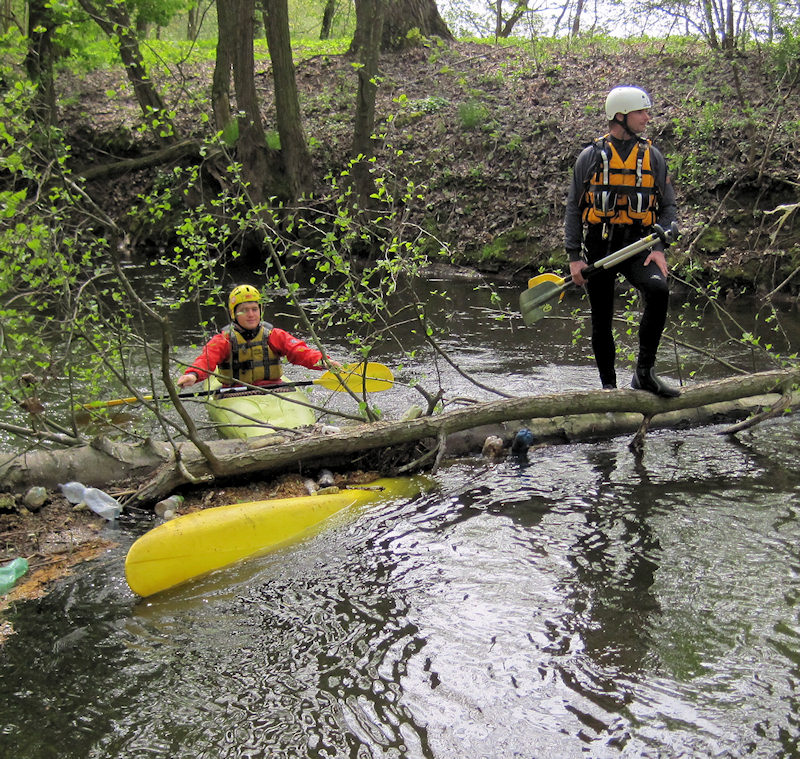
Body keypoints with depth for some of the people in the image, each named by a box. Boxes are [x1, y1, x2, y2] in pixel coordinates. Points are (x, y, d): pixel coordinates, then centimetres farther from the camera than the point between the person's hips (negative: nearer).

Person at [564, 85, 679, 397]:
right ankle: (609, 386, 21)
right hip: (598, 248, 0)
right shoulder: (591, 156, 3)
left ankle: (644, 372, -16)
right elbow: (573, 208, 5)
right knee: (601, 322, 4)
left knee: (658, 290, -27)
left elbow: (668, 207, 10)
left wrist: (659, 248, -6)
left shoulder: (652, 156, 8)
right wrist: (575, 257, -3)